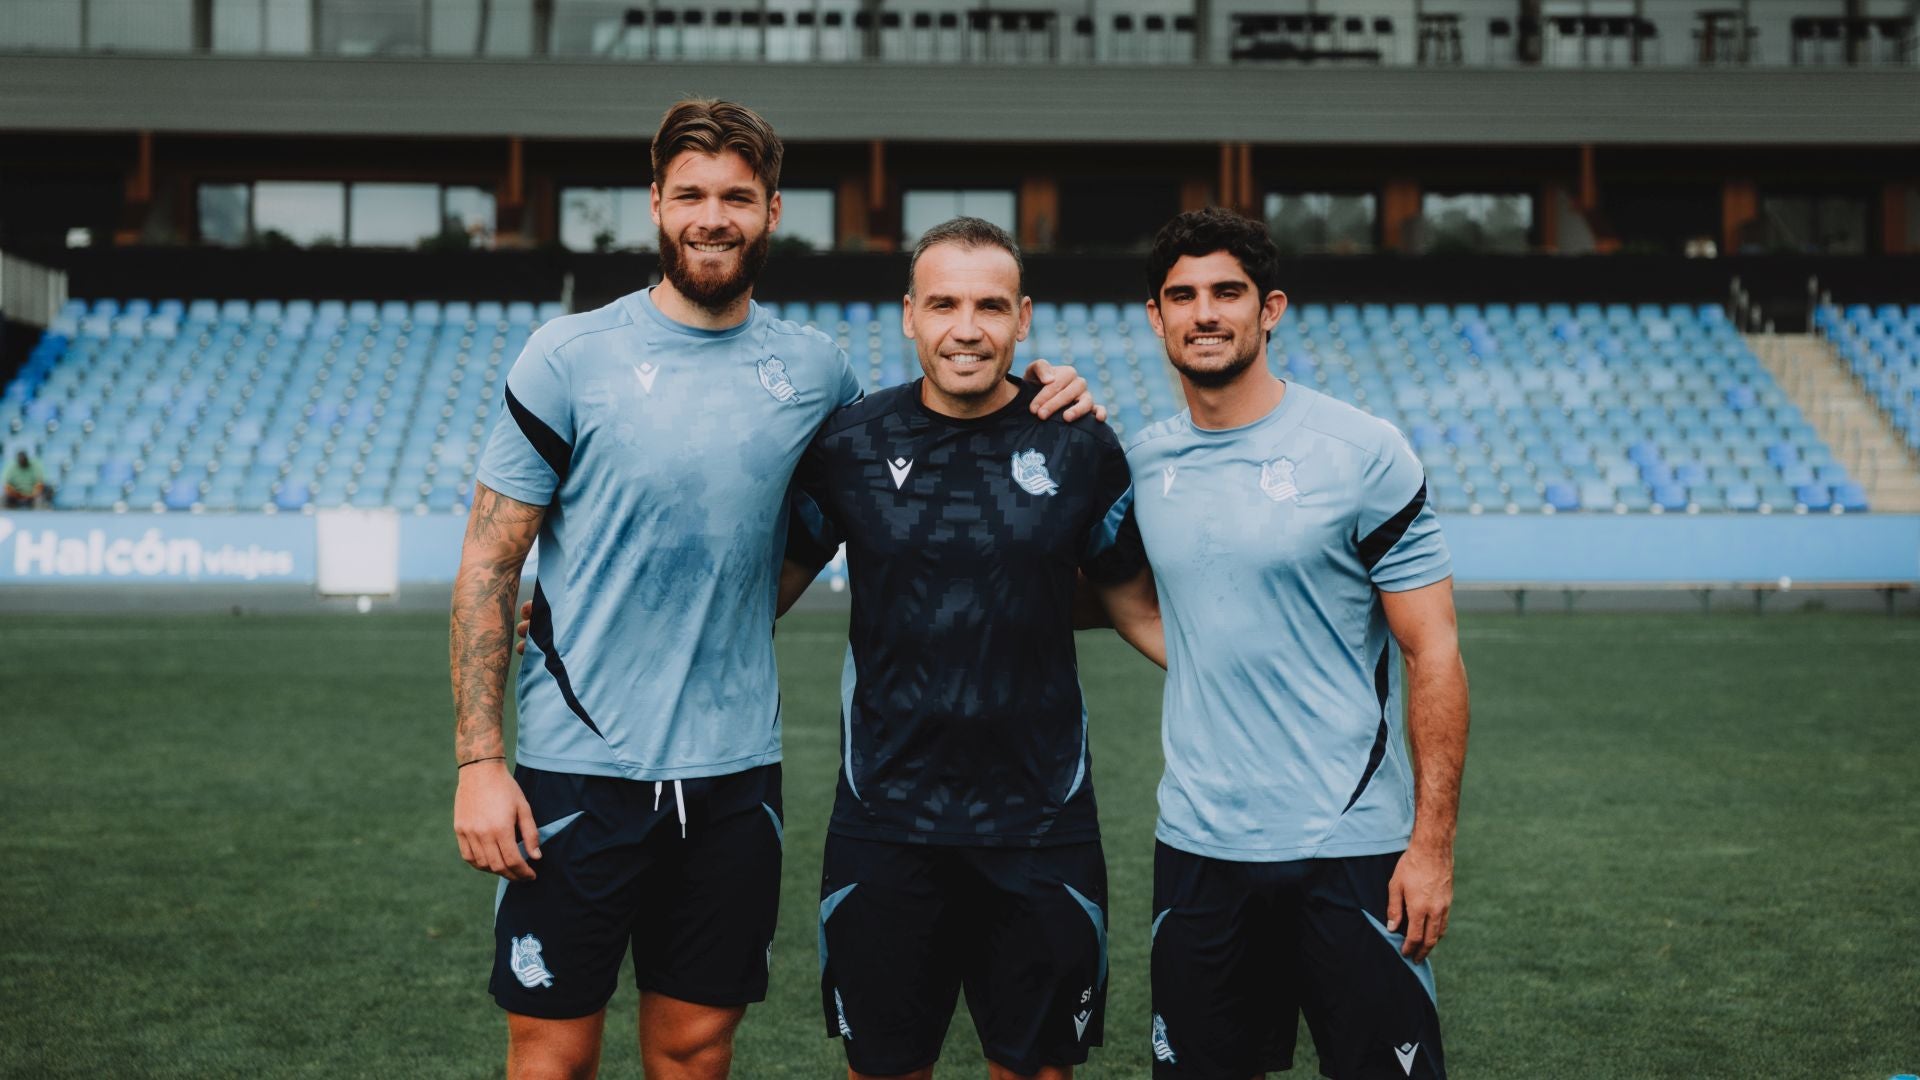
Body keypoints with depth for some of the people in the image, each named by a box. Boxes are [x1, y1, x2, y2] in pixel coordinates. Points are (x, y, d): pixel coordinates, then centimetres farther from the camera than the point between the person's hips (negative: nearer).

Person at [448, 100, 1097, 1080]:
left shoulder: (813, 367, 5)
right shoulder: (572, 356, -5)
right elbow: (487, 565, -3)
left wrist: (1032, 403, 4)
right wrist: (478, 760, -11)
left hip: (734, 770, 3)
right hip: (580, 768, -3)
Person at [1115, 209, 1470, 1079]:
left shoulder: (1361, 453, -7)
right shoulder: (1141, 463, 6)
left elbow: (1433, 653, -7)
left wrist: (1433, 843, -12)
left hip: (1350, 847, -4)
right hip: (1198, 845, 4)